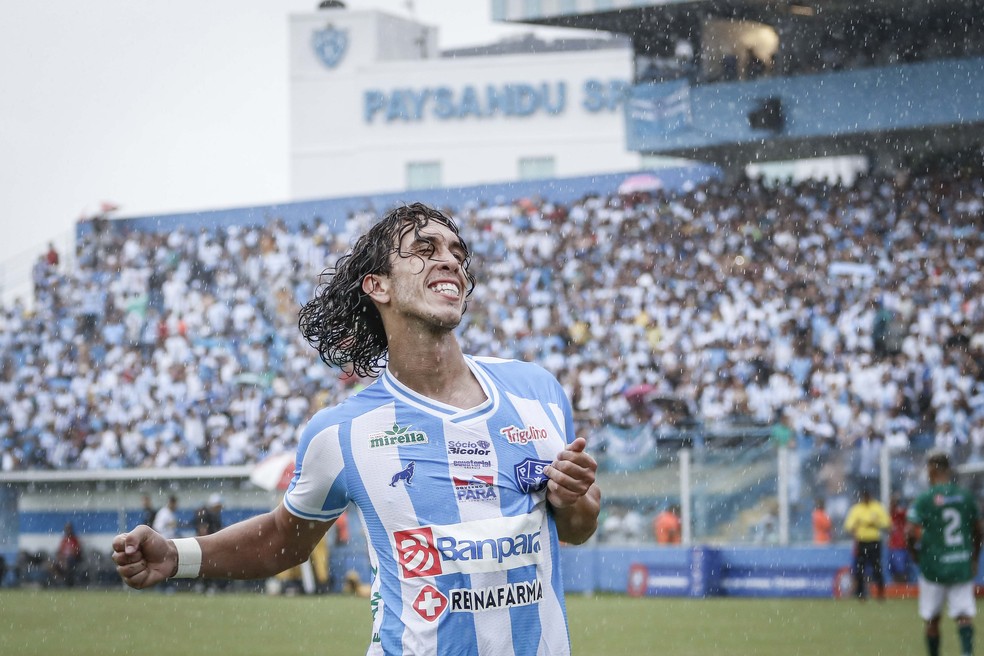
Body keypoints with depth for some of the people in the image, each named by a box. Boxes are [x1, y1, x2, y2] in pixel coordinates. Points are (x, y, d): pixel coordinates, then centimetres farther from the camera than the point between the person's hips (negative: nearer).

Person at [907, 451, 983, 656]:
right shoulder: (966, 496, 4)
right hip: (963, 567, 3)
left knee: (932, 619, 12)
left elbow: (910, 532, -16)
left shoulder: (924, 500, -9)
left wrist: (915, 555, 2)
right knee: (964, 615, -1)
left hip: (934, 568, -3)